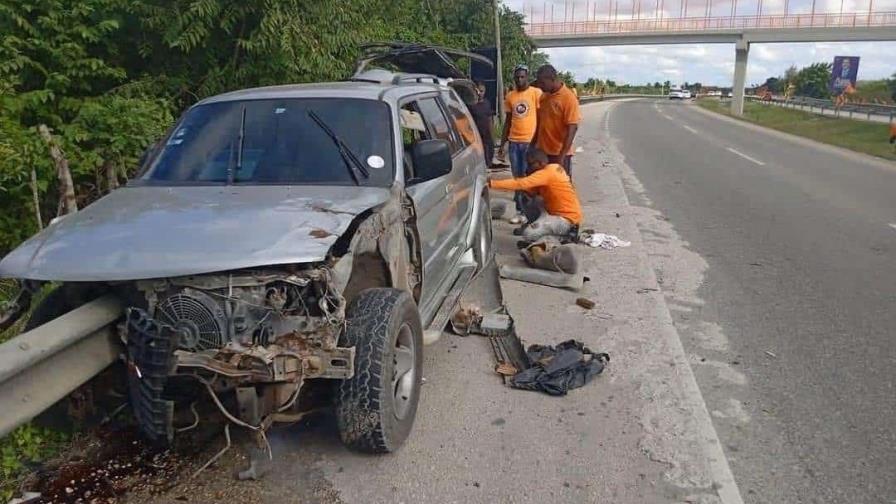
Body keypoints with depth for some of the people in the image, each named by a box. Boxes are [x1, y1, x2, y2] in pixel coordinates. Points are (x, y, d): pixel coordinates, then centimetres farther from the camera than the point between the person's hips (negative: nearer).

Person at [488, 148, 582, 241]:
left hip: (567, 219, -10)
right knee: (526, 199, 8)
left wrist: (491, 183, -31)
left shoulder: (547, 173, -23)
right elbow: (533, 191, 7)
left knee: (528, 234, -24)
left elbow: (520, 184, -31)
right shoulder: (553, 168, 6)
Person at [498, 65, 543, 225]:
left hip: (530, 141, -4)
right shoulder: (510, 96, 11)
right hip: (514, 141, 5)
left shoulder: (536, 93, -3)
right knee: (517, 177, 8)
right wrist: (502, 144, 14)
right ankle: (520, 211, 14)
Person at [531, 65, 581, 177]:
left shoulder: (568, 97, -13)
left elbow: (572, 128, -17)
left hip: (559, 154, -7)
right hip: (542, 152, 7)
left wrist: (561, 156, -22)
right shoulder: (543, 96, 7)